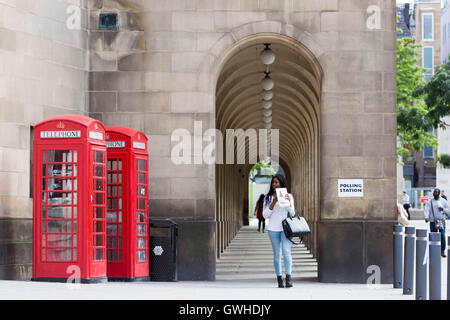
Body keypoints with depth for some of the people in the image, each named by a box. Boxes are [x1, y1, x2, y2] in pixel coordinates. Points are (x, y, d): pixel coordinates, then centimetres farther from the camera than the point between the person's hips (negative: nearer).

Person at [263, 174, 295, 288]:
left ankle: (288, 278, -21)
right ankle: (279, 279, 7)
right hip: (273, 229, 1)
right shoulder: (269, 197, 8)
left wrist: (289, 203, -9)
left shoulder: (288, 196, 9)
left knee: (286, 252, -16)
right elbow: (265, 215, 0)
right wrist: (274, 202, -11)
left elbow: (292, 214, 8)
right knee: (277, 254, 3)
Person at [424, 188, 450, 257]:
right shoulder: (429, 202, 4)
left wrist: (443, 209, -13)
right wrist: (426, 217, -27)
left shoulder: (444, 201, 7)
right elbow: (426, 210, -9)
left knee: (442, 236, -8)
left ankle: (442, 251, 1)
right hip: (433, 221, 0)